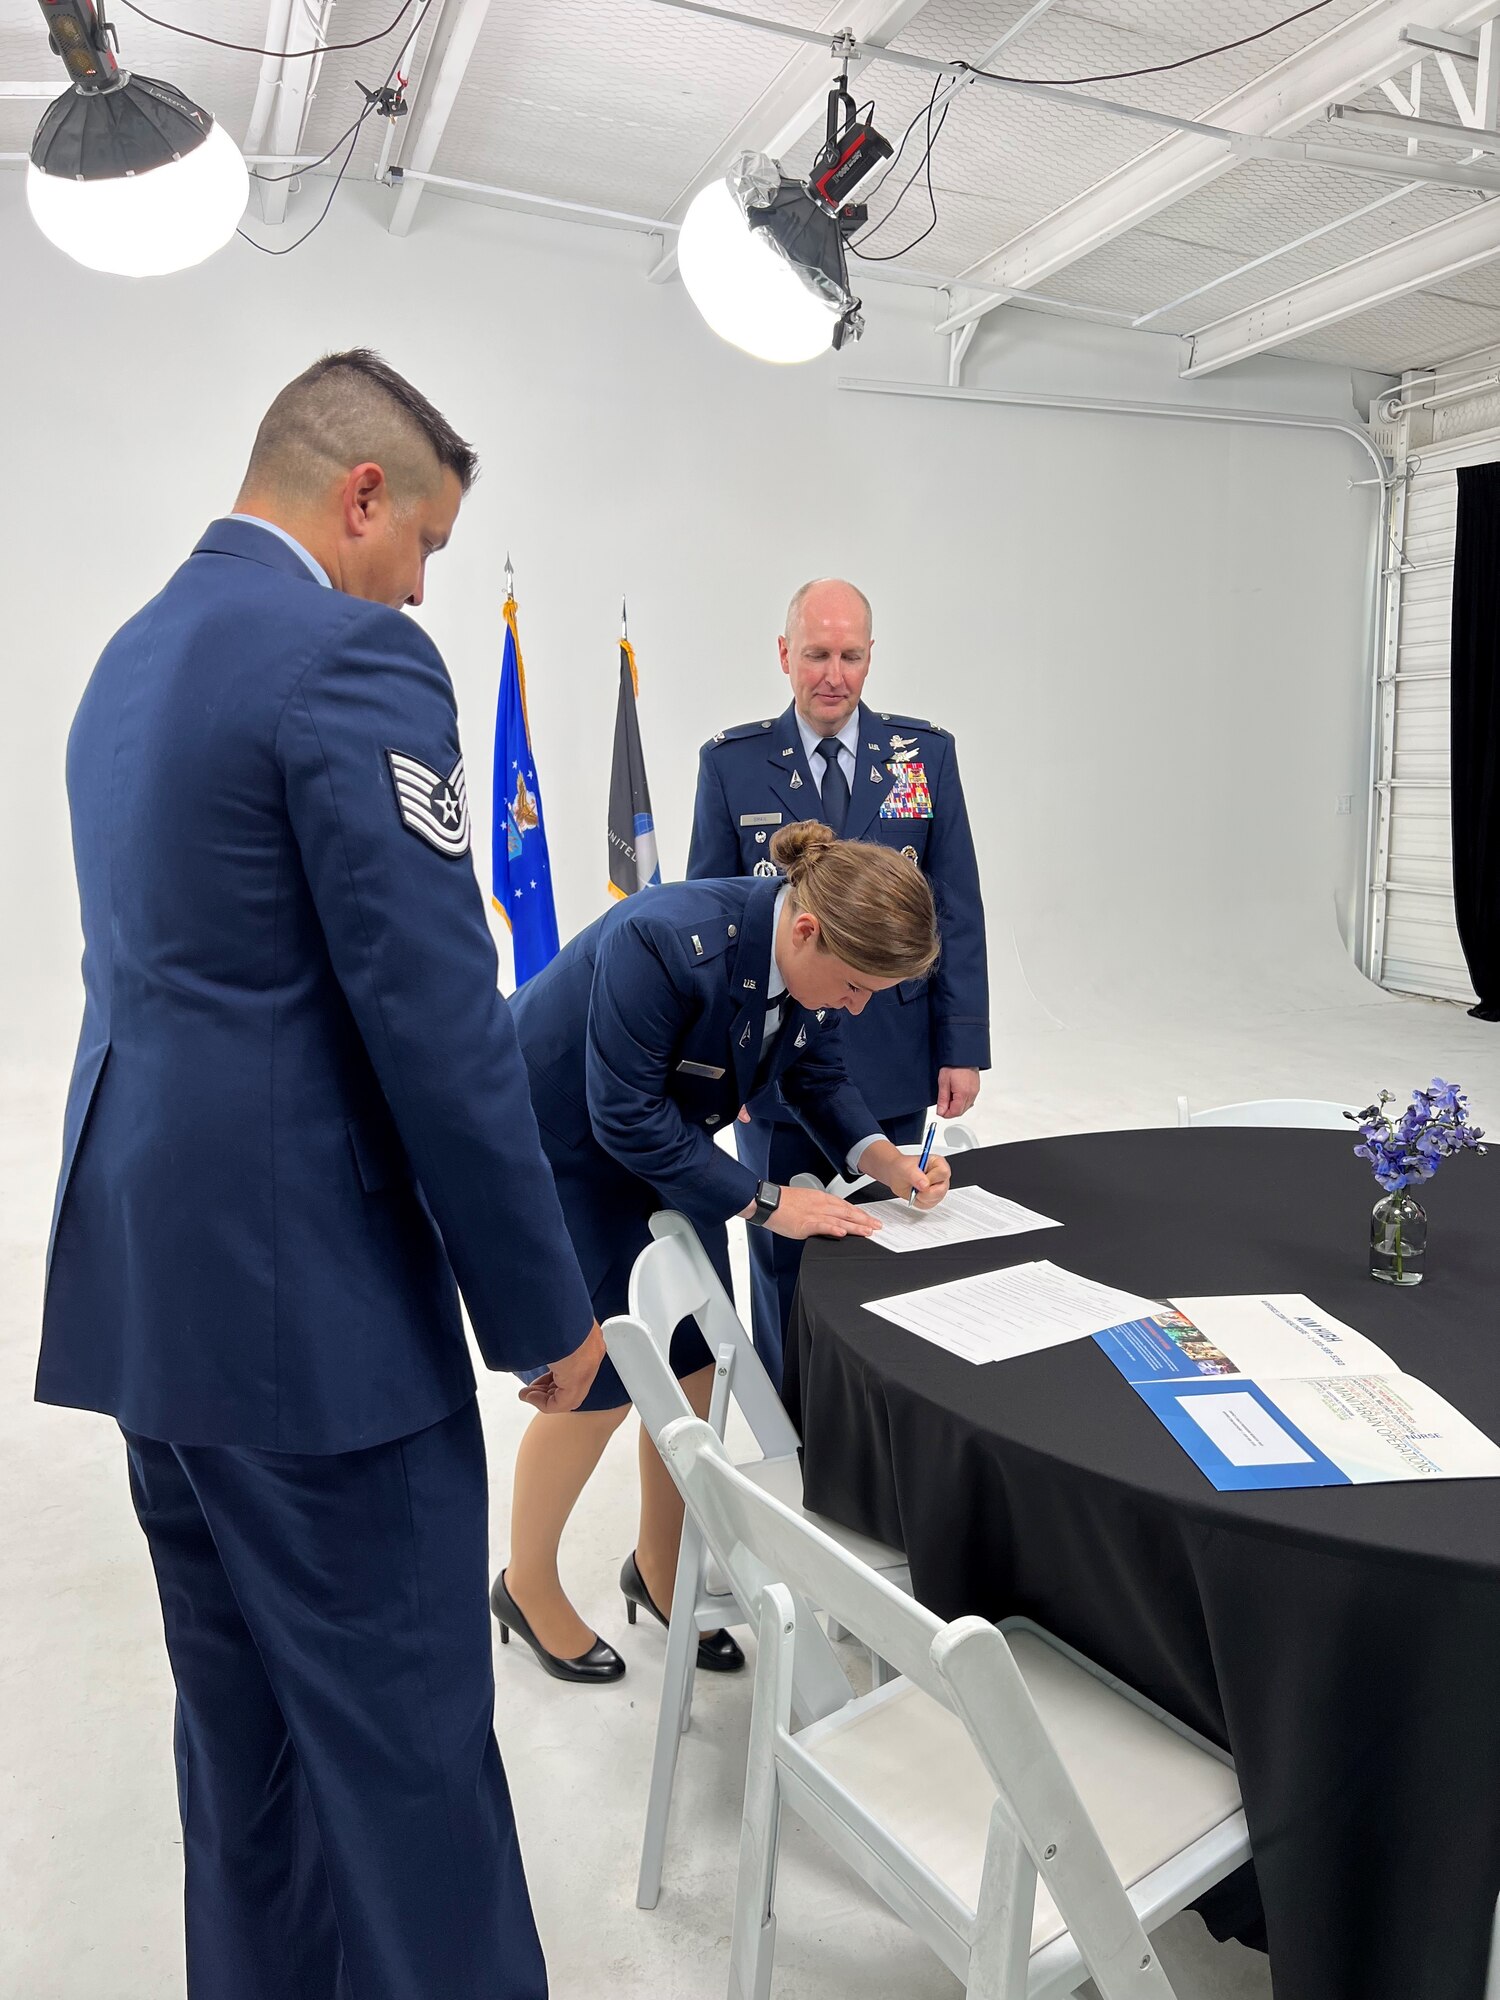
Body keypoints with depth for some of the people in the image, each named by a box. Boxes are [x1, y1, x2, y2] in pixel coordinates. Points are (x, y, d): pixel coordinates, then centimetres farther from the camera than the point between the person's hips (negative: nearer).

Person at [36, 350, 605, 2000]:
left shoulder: (129, 655, 15)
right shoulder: (353, 656, -14)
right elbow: (437, 1015, -19)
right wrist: (541, 1303, -10)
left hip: (148, 1280, 10)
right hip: (303, 1294, -10)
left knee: (242, 1725, 21)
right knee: (401, 1735, 5)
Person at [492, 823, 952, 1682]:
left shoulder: (813, 957, -14)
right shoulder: (667, 942, -36)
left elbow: (819, 1074, 1)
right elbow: (627, 1117, -30)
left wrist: (883, 1157, -16)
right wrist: (765, 1203, -27)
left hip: (659, 1144, 7)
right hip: (554, 1149, -7)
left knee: (695, 1366, 7)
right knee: (597, 1386, -2)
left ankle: (659, 1566, 30)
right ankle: (528, 1586, 25)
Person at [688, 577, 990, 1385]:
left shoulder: (926, 753, 2)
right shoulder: (731, 761, 0)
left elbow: (957, 911, 2)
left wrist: (964, 1046, -2)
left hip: (893, 1062, 1)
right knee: (782, 1255, 12)